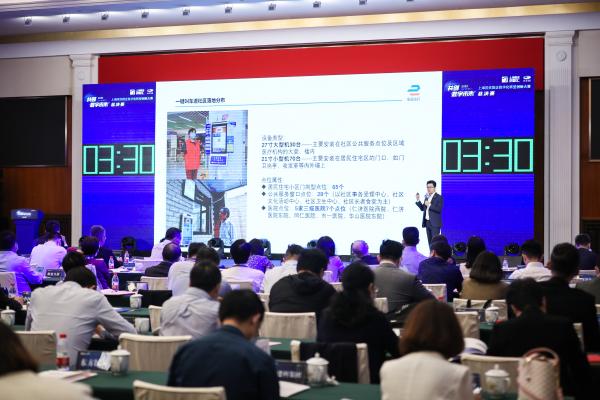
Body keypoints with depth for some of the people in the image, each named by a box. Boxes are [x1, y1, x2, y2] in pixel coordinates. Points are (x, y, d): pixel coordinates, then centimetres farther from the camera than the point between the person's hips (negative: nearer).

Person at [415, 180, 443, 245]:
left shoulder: (439, 197, -8)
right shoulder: (427, 197, 15)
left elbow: (439, 209, -18)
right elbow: (422, 208, 15)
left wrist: (430, 205, -19)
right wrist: (418, 200, 3)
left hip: (435, 223, -7)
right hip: (427, 222, 7)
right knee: (430, 241, 8)